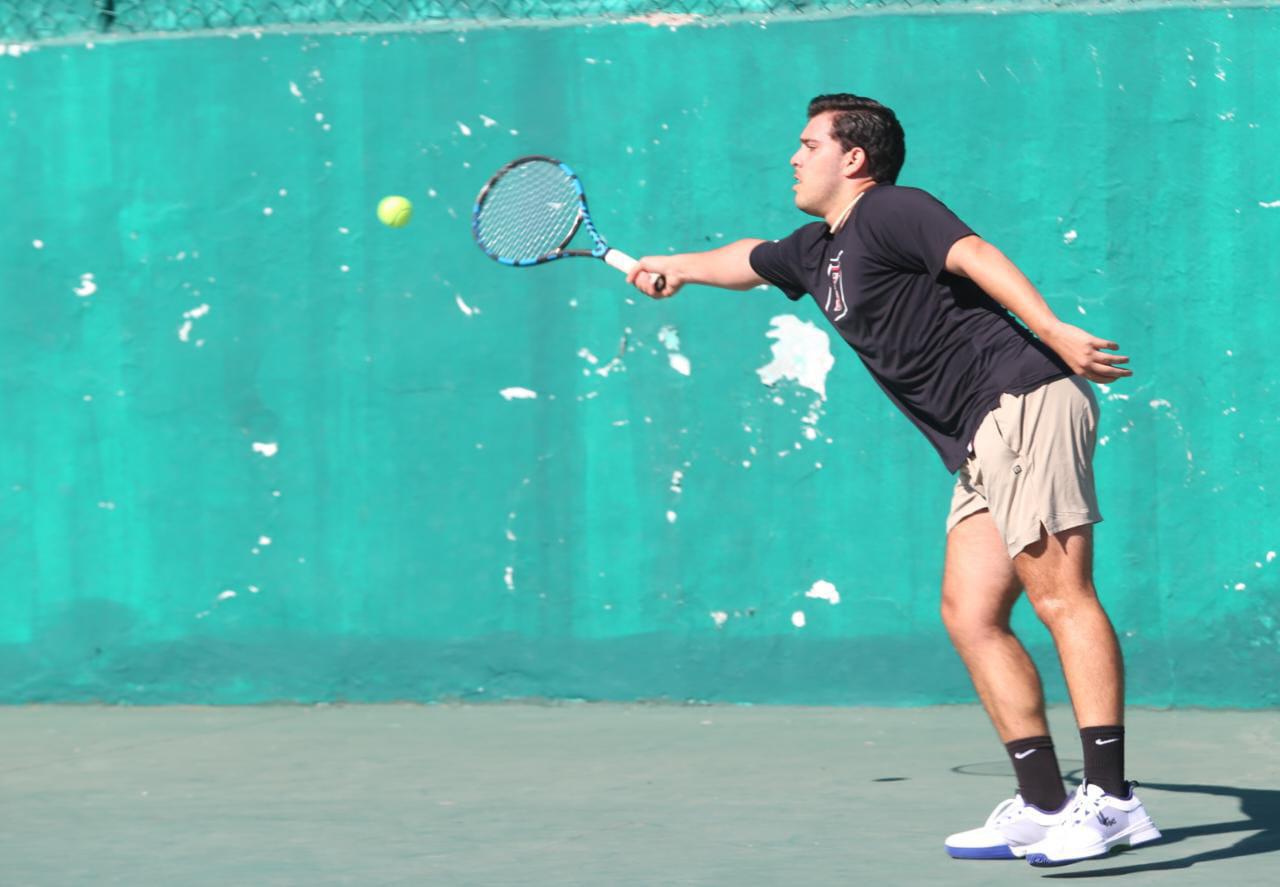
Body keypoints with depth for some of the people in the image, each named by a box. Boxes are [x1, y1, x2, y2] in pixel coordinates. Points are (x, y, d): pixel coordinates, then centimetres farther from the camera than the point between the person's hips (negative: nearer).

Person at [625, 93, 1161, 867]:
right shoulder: (817, 252, 25)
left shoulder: (889, 212, -4)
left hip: (1025, 403, -9)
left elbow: (975, 256, -20)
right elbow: (751, 259, 47)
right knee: (972, 616, 2)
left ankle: (1110, 796, -26)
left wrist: (1054, 331, -32)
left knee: (1061, 596, -17)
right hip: (980, 450, 9)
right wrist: (672, 267, 61)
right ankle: (1045, 808, 1)